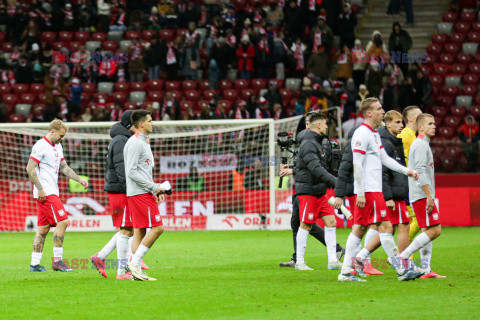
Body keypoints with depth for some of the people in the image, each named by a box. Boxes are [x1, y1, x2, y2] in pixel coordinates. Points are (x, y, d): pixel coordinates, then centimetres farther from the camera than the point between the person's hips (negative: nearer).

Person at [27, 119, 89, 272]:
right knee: (62, 222, -13)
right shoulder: (40, 146, -11)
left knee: (43, 228, 8)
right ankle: (57, 261, -10)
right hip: (45, 193, -9)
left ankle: (35, 264, 9)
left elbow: (64, 167, 26)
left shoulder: (57, 146, 18)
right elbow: (30, 168, -15)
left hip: (52, 193, 9)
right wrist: (40, 189, -19)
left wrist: (79, 179, 15)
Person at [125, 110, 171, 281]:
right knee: (157, 228, -13)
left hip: (143, 194, 10)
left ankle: (136, 271, 5)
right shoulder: (134, 144, -13)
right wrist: (153, 187, -16)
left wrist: (155, 190, 16)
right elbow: (131, 172, -19)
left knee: (139, 231, 7)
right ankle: (134, 263, -12)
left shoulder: (143, 143, 20)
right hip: (140, 194, -10)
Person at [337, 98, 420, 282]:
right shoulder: (362, 134, -13)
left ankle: (345, 272, 7)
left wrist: (406, 171, 16)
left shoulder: (374, 134, 18)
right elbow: (357, 165, -17)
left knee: (359, 229, 8)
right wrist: (360, 193, -19)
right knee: (385, 227, -8)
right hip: (368, 190, -10)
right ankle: (401, 271, -6)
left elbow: (384, 158, 24)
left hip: (373, 189, 10)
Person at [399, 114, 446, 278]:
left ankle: (426, 270, 5)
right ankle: (403, 257, -13)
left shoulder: (423, 144, 21)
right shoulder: (421, 145, -11)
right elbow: (420, 172, -20)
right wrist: (429, 196, -22)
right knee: (434, 230, -13)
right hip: (422, 195, -10)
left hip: (421, 196, 10)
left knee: (428, 231, 8)